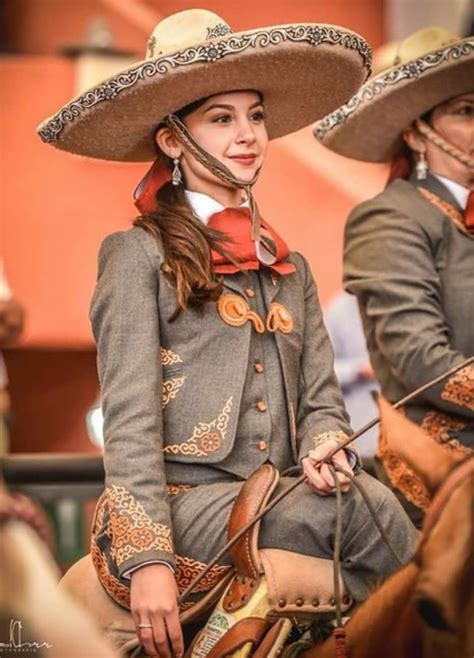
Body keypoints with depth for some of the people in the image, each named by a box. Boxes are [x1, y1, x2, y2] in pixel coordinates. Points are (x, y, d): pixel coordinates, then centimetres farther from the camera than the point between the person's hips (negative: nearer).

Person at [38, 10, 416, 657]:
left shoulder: (290, 268, 23)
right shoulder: (139, 255, 3)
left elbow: (321, 396, 18)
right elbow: (130, 419, -6)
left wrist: (323, 449, -8)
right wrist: (147, 561, -17)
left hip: (280, 502, 5)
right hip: (183, 500, -5)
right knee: (364, 506, -30)